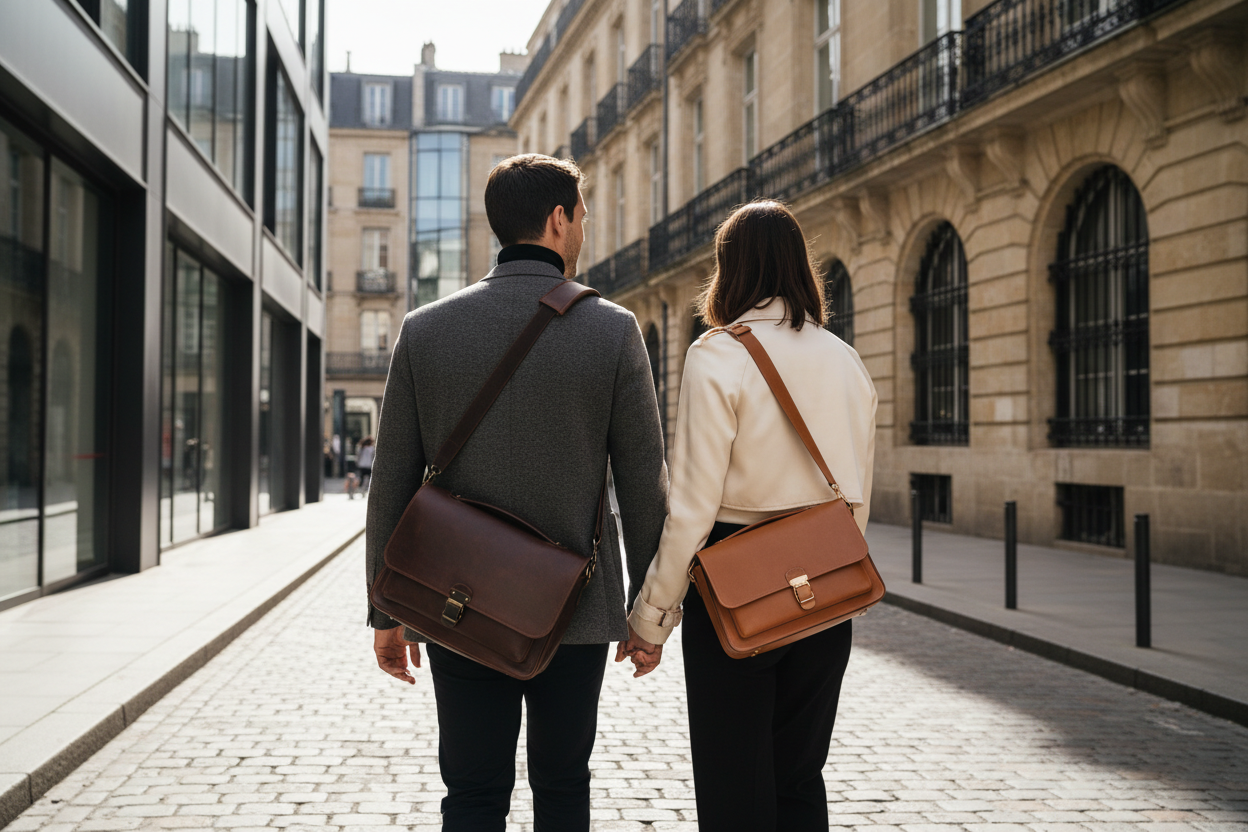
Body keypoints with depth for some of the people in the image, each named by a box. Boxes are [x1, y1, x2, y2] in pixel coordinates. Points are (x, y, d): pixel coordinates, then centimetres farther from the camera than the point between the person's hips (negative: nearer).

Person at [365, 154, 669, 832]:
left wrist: (386, 611, 8)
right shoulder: (613, 330, -7)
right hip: (576, 611, -1)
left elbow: (392, 483, 0)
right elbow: (644, 486, -5)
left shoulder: (424, 330, -2)